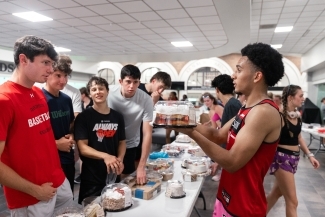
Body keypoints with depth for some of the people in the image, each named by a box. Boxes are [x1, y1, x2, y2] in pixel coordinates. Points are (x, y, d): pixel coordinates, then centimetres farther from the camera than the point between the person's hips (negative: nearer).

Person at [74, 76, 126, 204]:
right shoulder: (83, 117, -10)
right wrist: (105, 156, -31)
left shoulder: (117, 117, 3)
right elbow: (82, 148, -15)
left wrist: (120, 159, -10)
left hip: (114, 175, 4)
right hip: (91, 178, -4)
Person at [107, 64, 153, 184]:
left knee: (125, 179, 9)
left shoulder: (146, 100, -23)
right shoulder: (110, 94, -22)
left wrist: (141, 166, -25)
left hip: (130, 144, 0)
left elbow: (147, 133, -21)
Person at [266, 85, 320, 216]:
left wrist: (309, 155, 12)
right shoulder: (280, 115, -19)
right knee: (292, 201, -1)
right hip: (282, 157, -8)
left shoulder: (297, 115, 6)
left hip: (294, 157, 8)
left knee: (277, 192, 21)